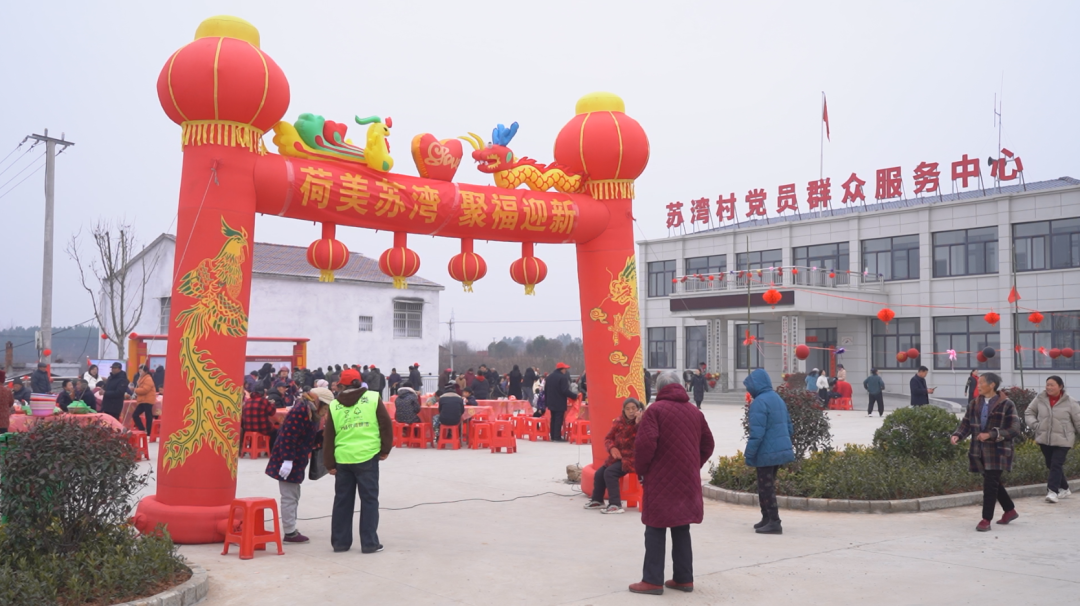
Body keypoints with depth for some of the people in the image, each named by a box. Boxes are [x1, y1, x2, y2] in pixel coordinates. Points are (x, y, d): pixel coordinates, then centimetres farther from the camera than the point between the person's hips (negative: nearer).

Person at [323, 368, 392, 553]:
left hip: (343, 459, 2)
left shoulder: (334, 406, 7)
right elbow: (386, 425, -1)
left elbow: (328, 437, 7)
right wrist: (385, 449, 9)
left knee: (342, 501, 13)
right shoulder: (372, 399, 1)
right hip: (367, 457, -2)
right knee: (369, 500, 4)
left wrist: (330, 464, 12)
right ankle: (369, 543, 4)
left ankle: (340, 541, 18)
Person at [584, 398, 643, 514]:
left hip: (632, 458, -6)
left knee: (609, 473, -24)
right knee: (599, 473, 0)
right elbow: (608, 438, 10)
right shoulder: (619, 422, 4)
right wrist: (612, 448, -10)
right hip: (618, 456, 6)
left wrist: (638, 423, -35)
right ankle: (597, 500, 21)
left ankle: (615, 505, -21)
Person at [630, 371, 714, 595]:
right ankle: (684, 578, 15)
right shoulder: (695, 412, 10)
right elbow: (707, 445, 14)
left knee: (655, 530, 0)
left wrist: (641, 470, -5)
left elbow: (645, 444, -18)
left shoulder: (655, 410, -9)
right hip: (687, 480, 6)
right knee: (682, 529, 13)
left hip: (661, 479, -6)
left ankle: (653, 580, 1)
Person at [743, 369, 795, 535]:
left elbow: (757, 433, -21)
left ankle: (774, 522, -1)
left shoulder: (759, 403, -17)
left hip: (767, 453, -9)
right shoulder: (778, 399, 13)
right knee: (767, 486, 19)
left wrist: (749, 454, -15)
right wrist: (785, 444, 25)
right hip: (781, 449, 9)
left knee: (766, 487, -2)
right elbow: (788, 426, 18)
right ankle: (767, 518, 26)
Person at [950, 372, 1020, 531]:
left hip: (998, 451, -6)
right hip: (980, 451, 6)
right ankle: (1010, 511, 35)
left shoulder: (1006, 405, -9)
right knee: (994, 482, 16)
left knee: (990, 484, -8)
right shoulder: (975, 404, 8)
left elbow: (1014, 429, -13)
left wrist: (991, 435, -22)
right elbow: (966, 424, 9)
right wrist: (957, 435, -11)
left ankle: (986, 520, -1)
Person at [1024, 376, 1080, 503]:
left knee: (1056, 465, -12)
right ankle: (1064, 488, 28)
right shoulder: (1040, 399, -1)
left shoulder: (1069, 402, -7)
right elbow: (1029, 412, 11)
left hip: (1062, 440, -4)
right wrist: (1035, 425, -4)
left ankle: (1052, 491, -12)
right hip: (1044, 439, 4)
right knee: (1050, 466, 12)